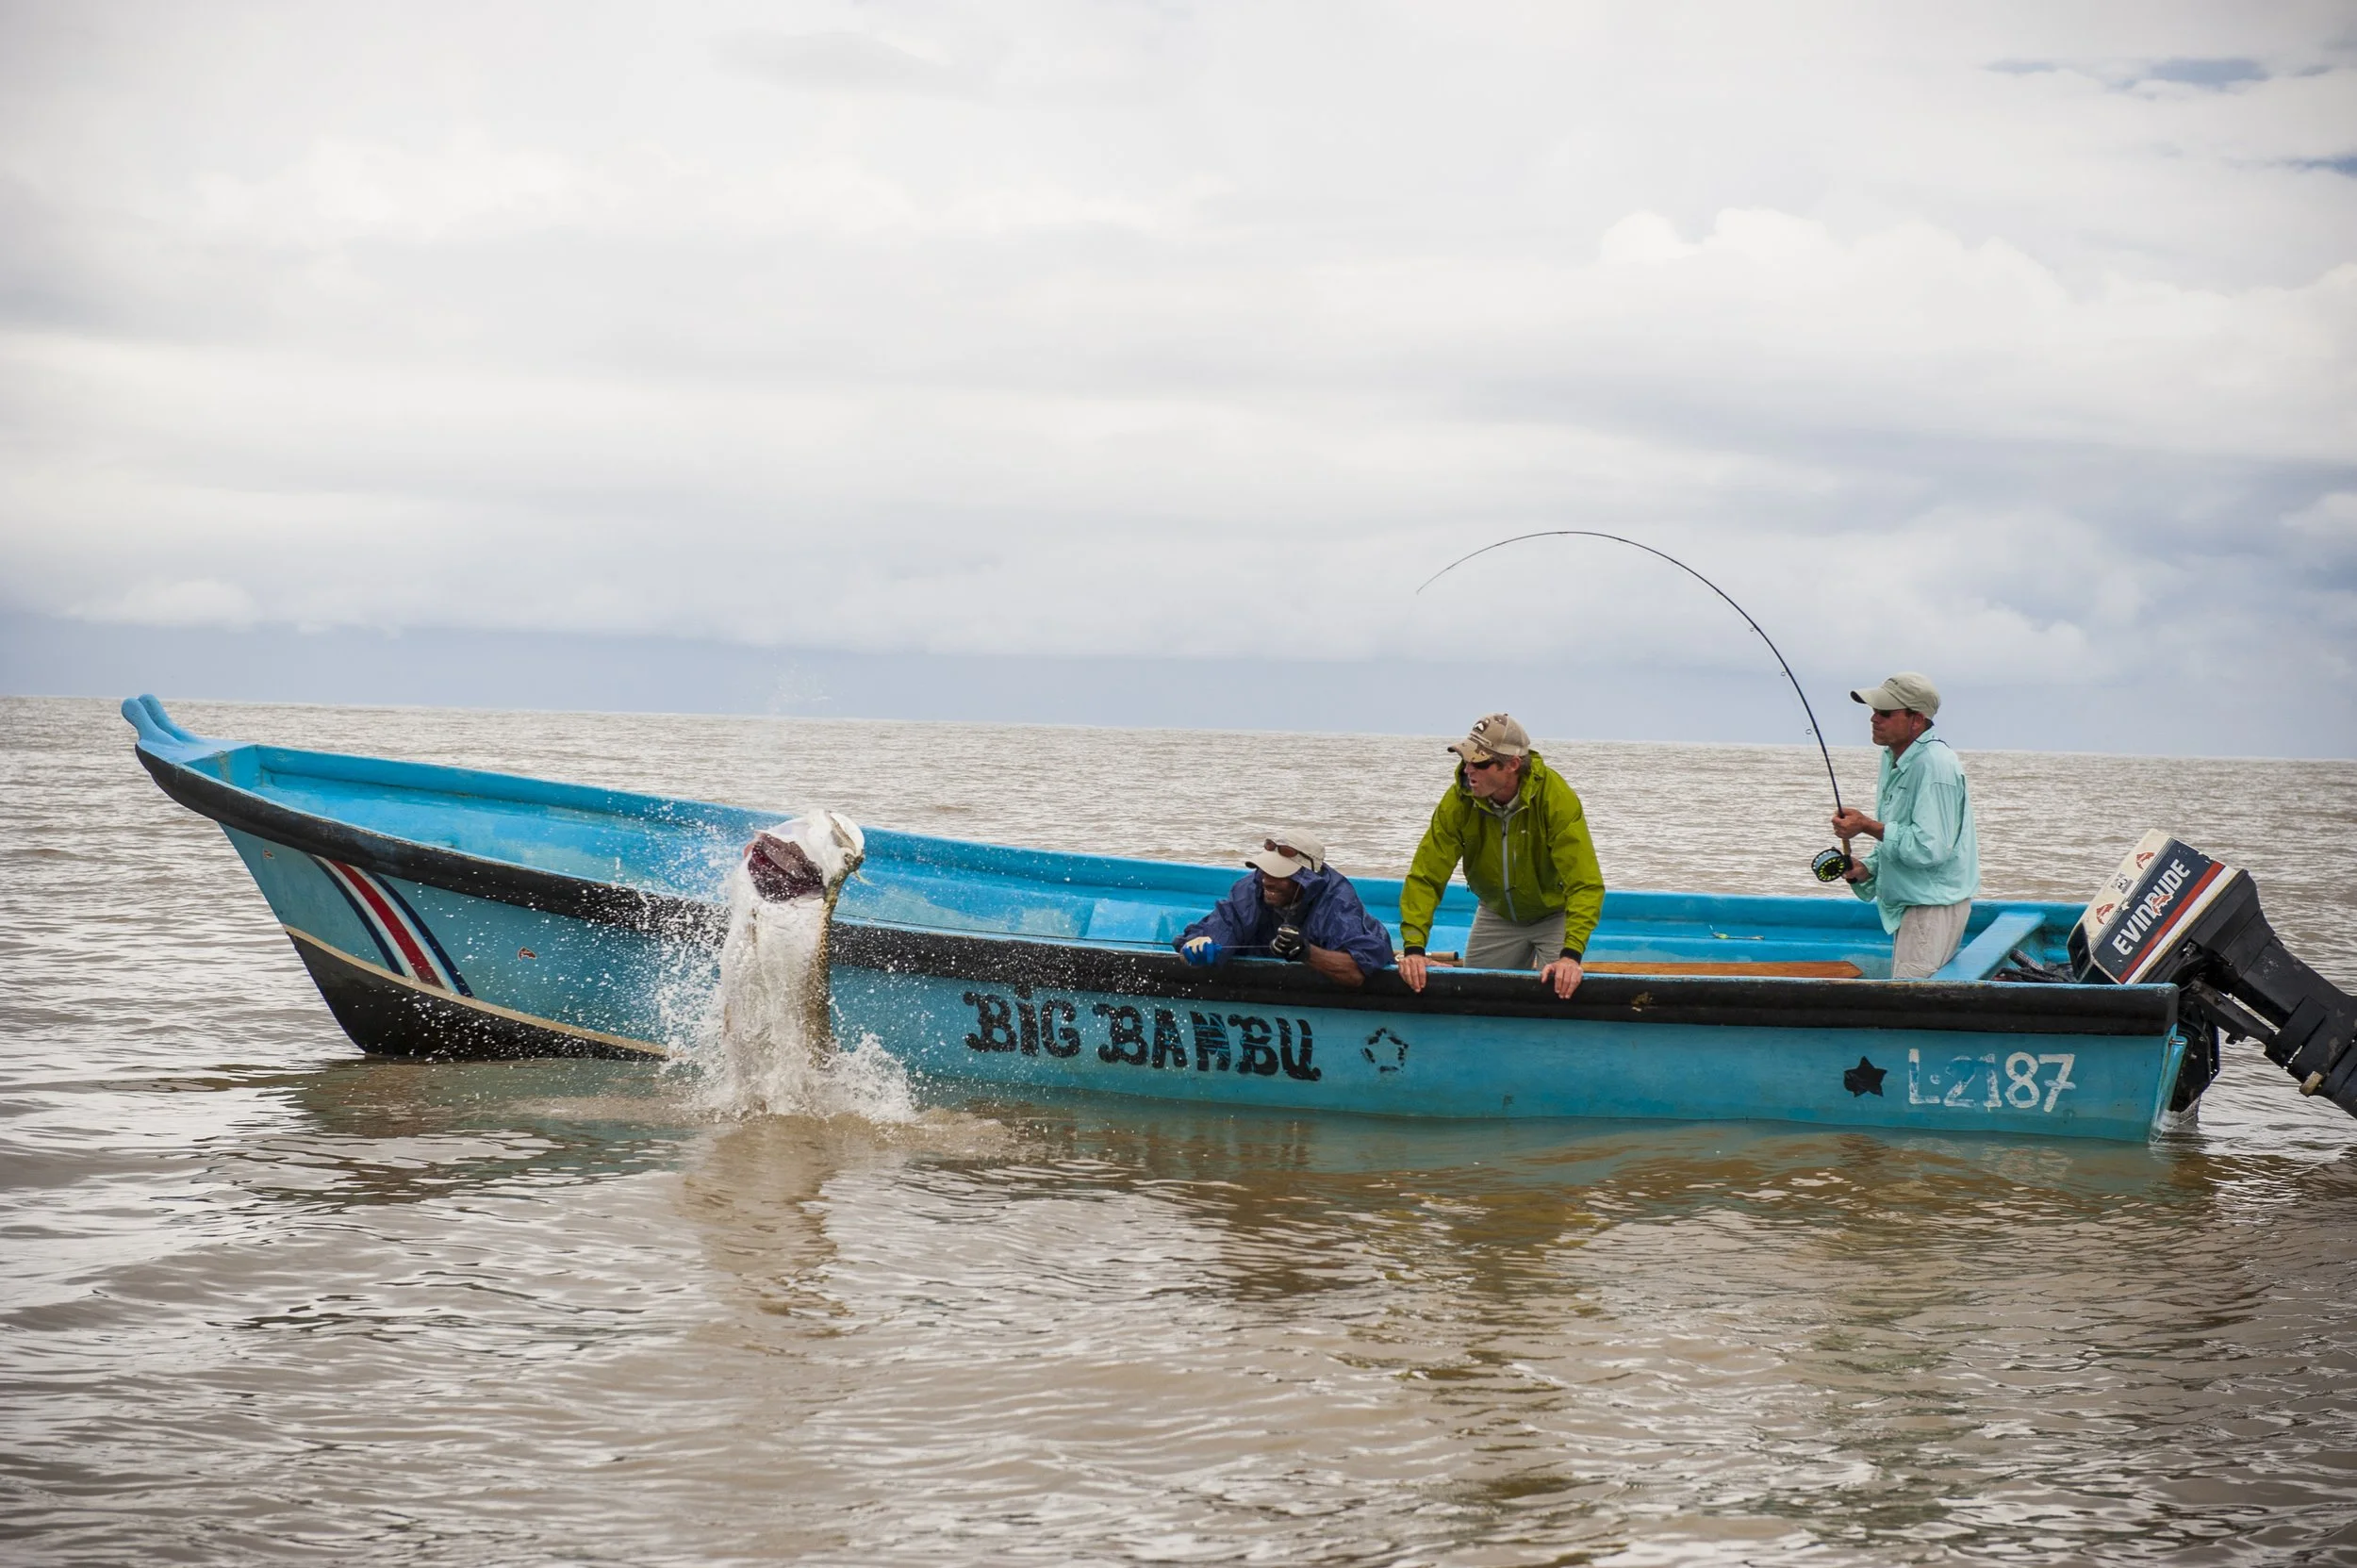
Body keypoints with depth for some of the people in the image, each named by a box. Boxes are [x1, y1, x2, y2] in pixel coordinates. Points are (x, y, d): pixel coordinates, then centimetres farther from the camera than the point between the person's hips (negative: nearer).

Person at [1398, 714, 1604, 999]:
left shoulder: (1555, 798, -32)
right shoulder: (1459, 800, -24)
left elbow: (1586, 884, -37)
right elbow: (1425, 877, -24)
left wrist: (1571, 954, -49)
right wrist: (1413, 947, -37)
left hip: (1556, 914, -3)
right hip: (1497, 916, 3)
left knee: (1559, 992, -14)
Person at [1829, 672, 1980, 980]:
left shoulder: (1935, 766, -21)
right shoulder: (1893, 759, 11)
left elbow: (1930, 848, -27)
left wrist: (1868, 827, -20)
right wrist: (1867, 869, 3)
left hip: (1935, 905, -10)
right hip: (1908, 903, 10)